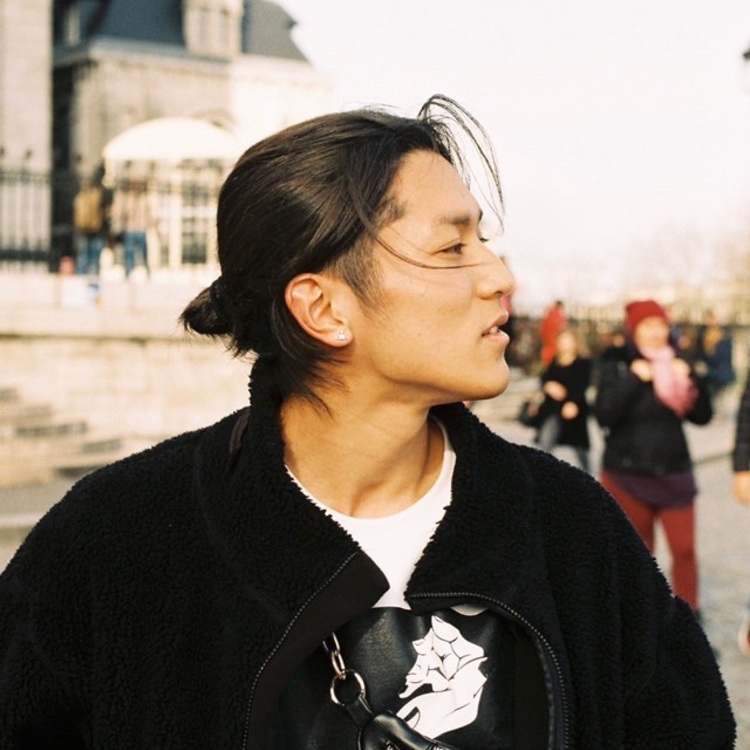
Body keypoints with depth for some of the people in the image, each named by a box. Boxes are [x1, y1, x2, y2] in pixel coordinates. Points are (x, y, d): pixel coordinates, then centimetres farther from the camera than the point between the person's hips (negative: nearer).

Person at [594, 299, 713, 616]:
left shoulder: (675, 364, 4)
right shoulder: (616, 364, -5)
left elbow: (702, 415, 4)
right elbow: (604, 414, -17)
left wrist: (691, 379, -11)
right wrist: (633, 379, -22)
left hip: (673, 472, 2)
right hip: (628, 475, -2)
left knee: (684, 549, -3)